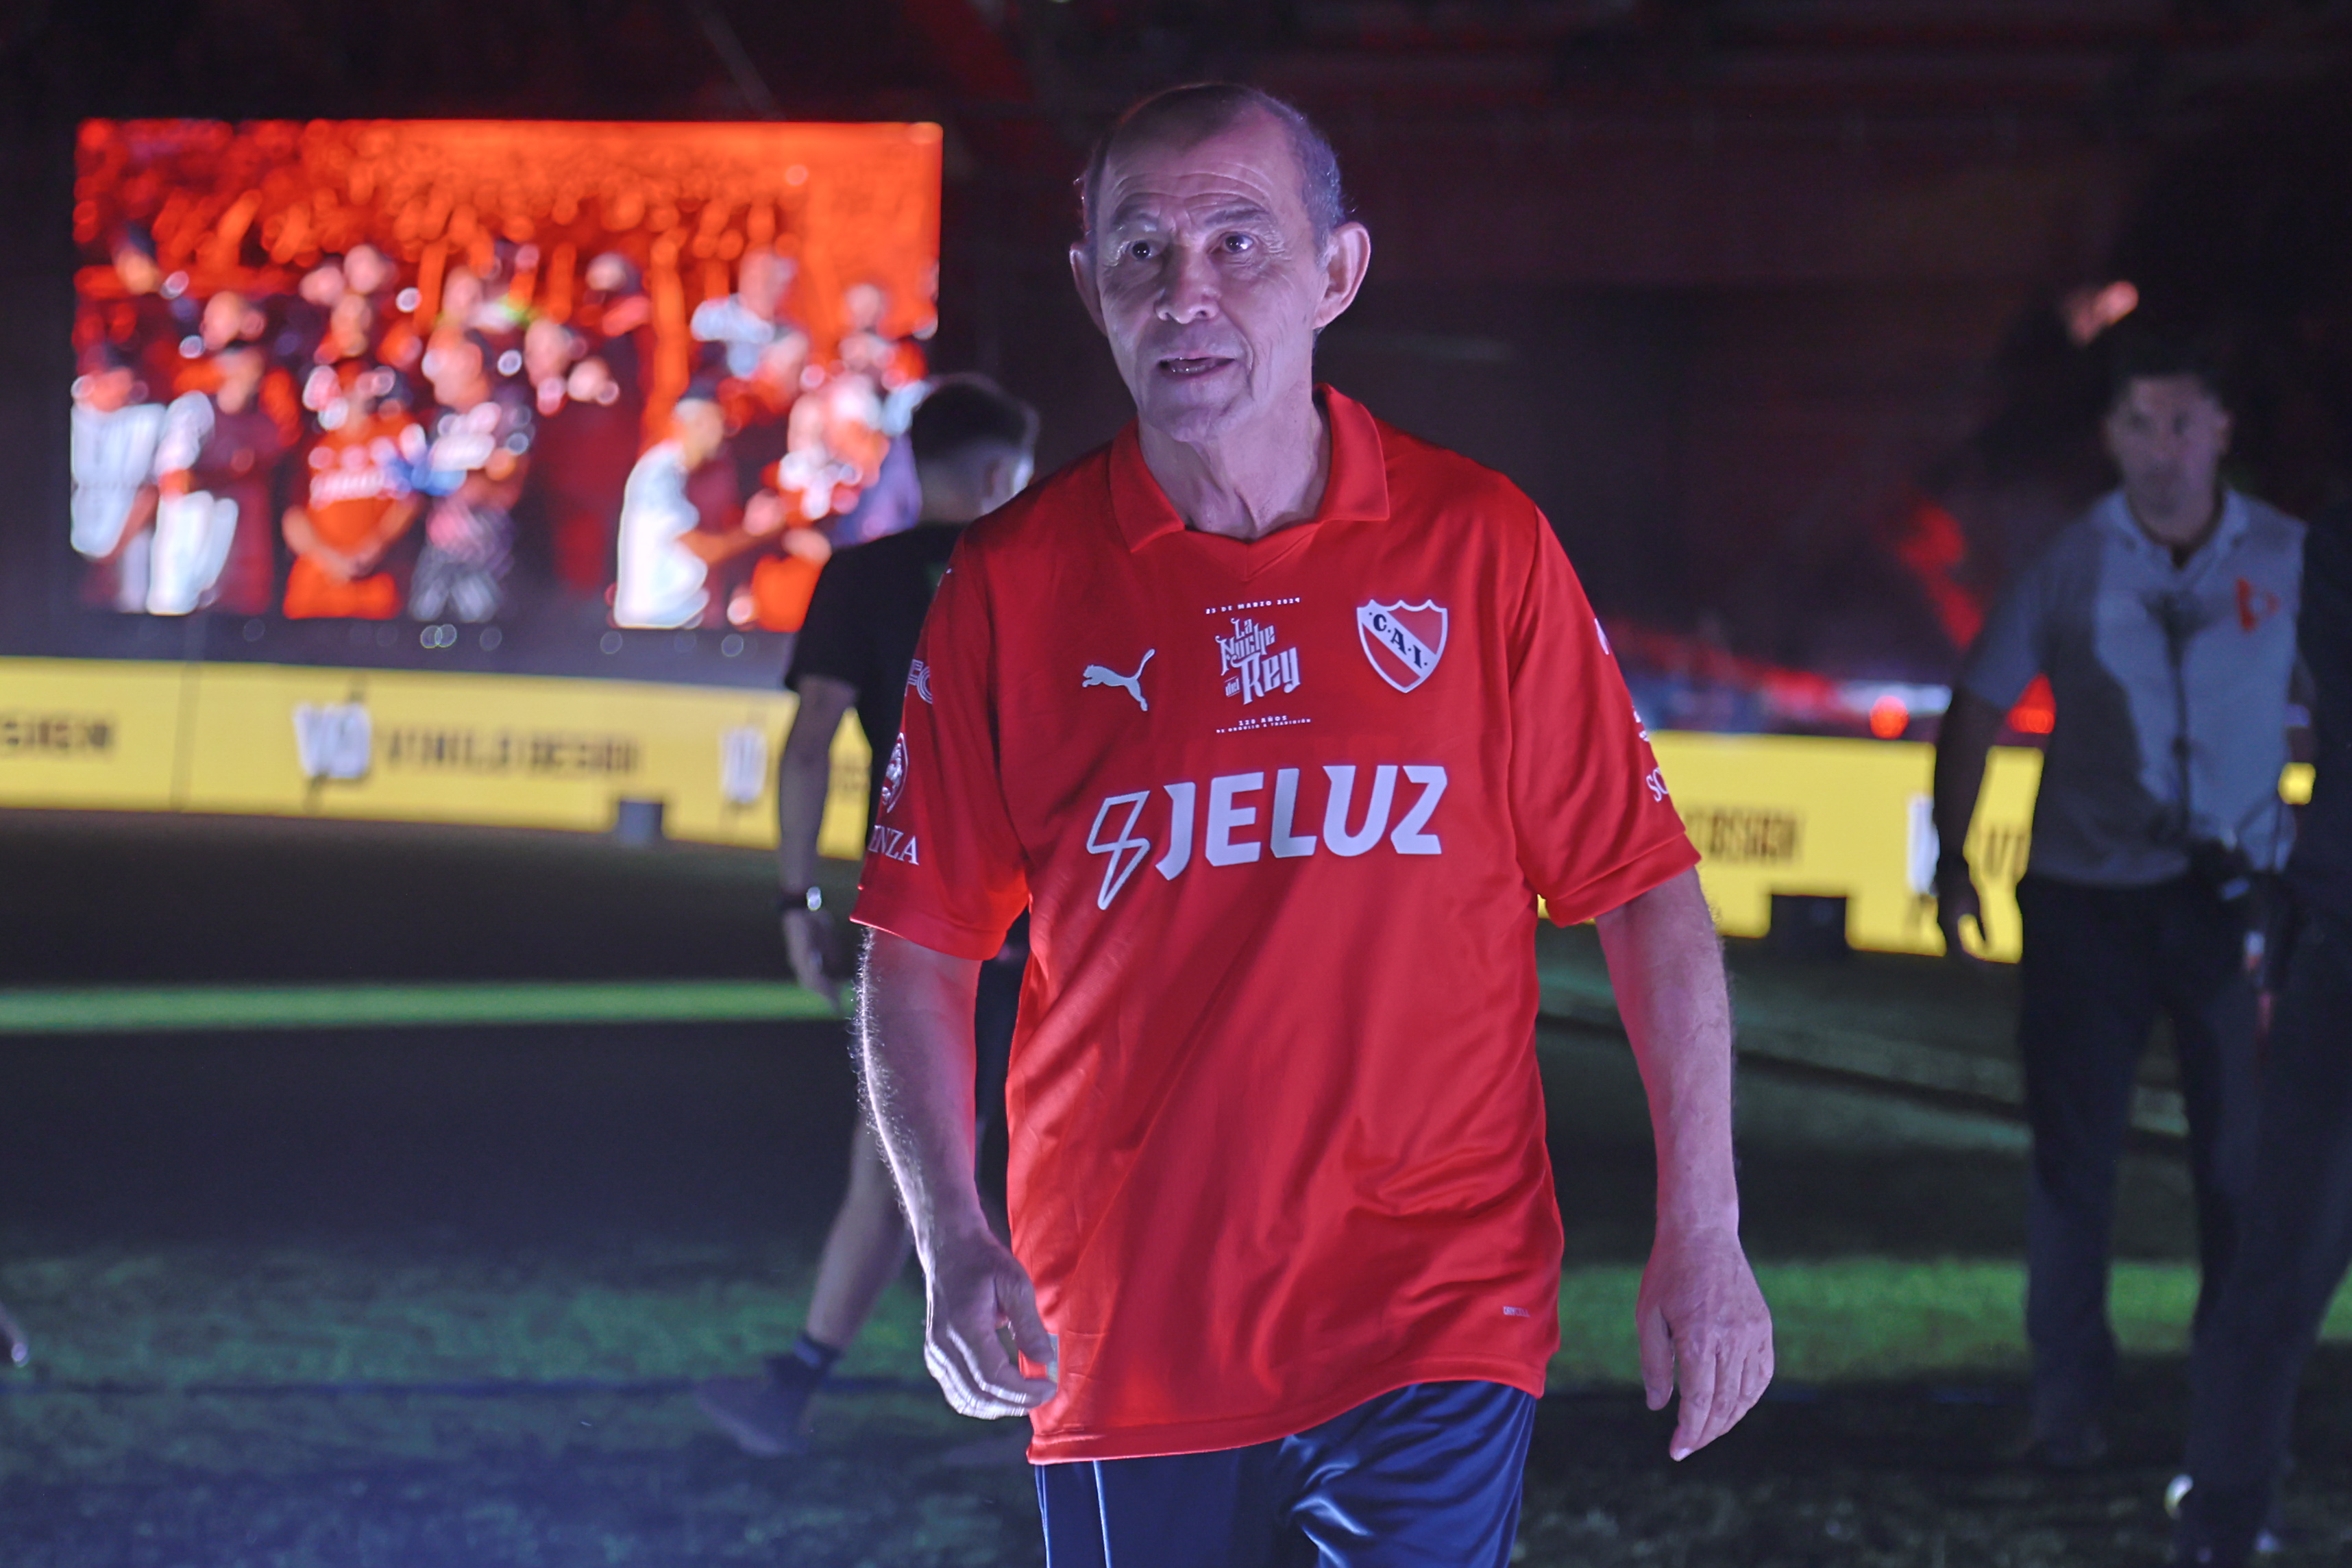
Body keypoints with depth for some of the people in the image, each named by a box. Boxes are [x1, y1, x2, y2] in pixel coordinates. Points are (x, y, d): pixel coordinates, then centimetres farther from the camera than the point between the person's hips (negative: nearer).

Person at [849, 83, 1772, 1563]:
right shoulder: (1012, 585, 2)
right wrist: (952, 1241, -8)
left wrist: (1702, 1233, -2)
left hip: (1435, 1323, -1)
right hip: (1124, 1338, 2)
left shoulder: (1479, 547, 1)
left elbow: (1645, 891, 3)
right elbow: (922, 945, 5)